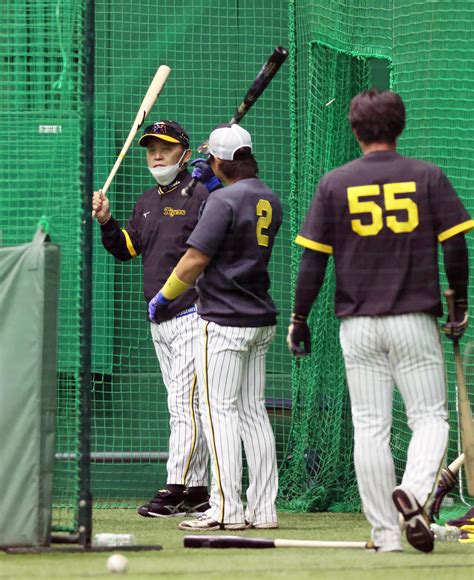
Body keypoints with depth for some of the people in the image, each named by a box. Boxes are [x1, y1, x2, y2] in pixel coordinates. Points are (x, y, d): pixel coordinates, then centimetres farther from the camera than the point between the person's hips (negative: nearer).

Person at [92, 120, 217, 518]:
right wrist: (106, 222, 2)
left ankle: (175, 490, -16)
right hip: (159, 322, 9)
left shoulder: (200, 195, -9)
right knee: (182, 407, 10)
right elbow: (126, 249, 16)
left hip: (192, 317, -9)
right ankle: (196, 492, 13)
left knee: (185, 404, -12)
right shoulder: (147, 203, 17)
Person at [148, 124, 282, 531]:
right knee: (253, 410, 11)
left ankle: (226, 509, -10)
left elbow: (196, 259, -16)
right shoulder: (270, 201, 10)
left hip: (225, 321, -8)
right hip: (261, 318, 8)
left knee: (219, 409, -6)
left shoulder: (224, 200, -15)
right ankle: (263, 508, 10)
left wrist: (164, 296, -2)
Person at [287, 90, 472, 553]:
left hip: (358, 325, 1)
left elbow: (312, 258, 0)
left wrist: (299, 318, 7)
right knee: (429, 415, 6)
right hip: (415, 320, -1)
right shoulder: (428, 177, 0)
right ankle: (413, 489, -23)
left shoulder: (334, 184, 1)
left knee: (370, 426, 6)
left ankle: (386, 533, 4)